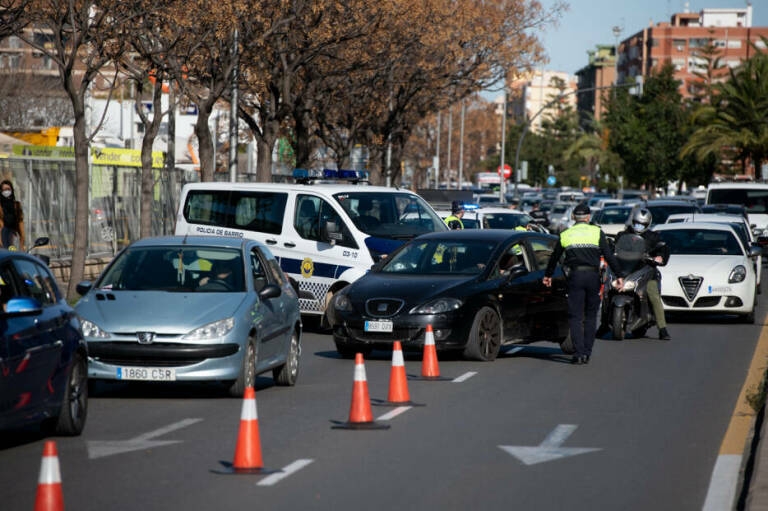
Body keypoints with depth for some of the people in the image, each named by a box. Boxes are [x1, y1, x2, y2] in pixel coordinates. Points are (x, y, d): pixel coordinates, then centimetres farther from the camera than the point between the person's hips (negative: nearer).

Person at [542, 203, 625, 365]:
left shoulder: (565, 235, 10)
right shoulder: (597, 232, 4)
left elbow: (554, 257, 21)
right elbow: (609, 256, -2)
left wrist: (548, 275, 36)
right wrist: (619, 275, 0)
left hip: (574, 277, 0)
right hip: (593, 276, 0)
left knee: (575, 317, 0)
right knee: (590, 316, 10)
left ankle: (579, 353, -13)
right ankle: (587, 353, 8)